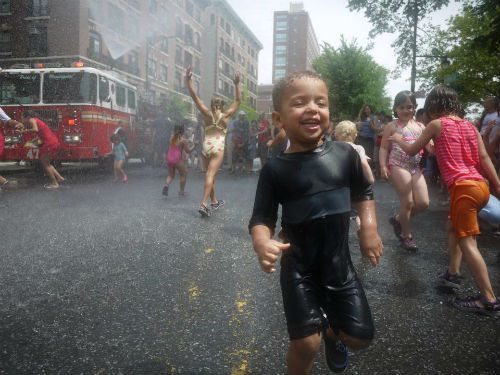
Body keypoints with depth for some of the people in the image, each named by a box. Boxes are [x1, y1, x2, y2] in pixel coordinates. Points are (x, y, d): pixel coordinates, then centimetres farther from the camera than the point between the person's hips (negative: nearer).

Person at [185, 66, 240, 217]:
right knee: (211, 174, -13)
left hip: (206, 146, 3)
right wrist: (237, 84, 6)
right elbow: (237, 100, 10)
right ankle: (204, 204, -26)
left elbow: (195, 97, 2)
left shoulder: (207, 114, 7)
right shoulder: (226, 115, 3)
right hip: (218, 146, -3)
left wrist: (188, 80, 0)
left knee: (210, 174, 15)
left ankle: (214, 201, 27)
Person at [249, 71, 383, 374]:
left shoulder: (345, 154, -5)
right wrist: (263, 243, -31)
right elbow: (262, 218, -10)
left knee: (361, 337, 10)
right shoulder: (276, 169, -12)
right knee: (306, 343, -7)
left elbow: (364, 193, 12)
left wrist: (369, 228, -1)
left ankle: (332, 332, 46)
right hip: (299, 267, -3)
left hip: (339, 263, 3)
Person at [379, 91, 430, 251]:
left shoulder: (420, 126, 12)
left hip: (415, 167, 5)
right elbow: (384, 148, -3)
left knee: (423, 202, 1)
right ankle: (406, 235, 15)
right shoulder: (392, 126, 0)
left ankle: (398, 219, 25)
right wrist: (383, 166, -15)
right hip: (398, 166, -5)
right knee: (407, 202, -5)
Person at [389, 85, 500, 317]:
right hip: (480, 186, 8)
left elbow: (412, 150, 9)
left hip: (464, 188, -8)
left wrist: (398, 139, 29)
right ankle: (453, 273, 31)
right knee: (454, 227, 27)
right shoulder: (469, 125, 16)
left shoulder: (437, 124, 1)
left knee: (467, 242, -5)